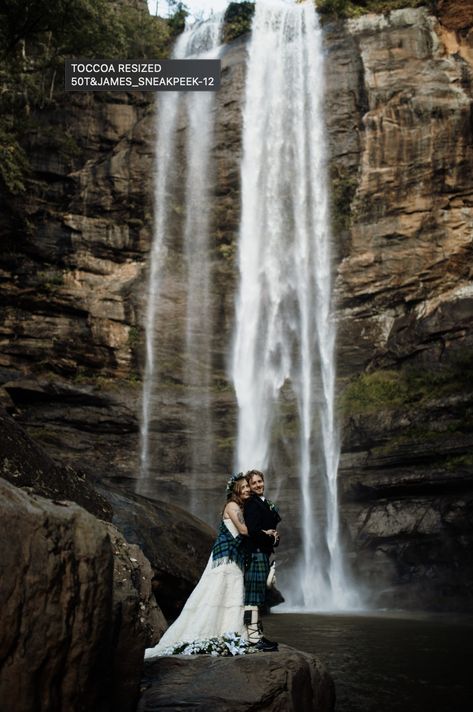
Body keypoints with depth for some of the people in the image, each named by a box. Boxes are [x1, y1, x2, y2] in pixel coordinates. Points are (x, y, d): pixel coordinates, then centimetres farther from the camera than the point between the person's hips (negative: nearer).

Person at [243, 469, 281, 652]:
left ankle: (258, 634, 19)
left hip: (263, 553, 10)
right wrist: (271, 538, -7)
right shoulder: (251, 504, -13)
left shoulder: (264, 502, 18)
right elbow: (252, 530, -21)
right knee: (254, 596, -10)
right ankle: (253, 637, -10)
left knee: (258, 596, 13)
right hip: (255, 553, -10)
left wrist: (272, 535, -2)